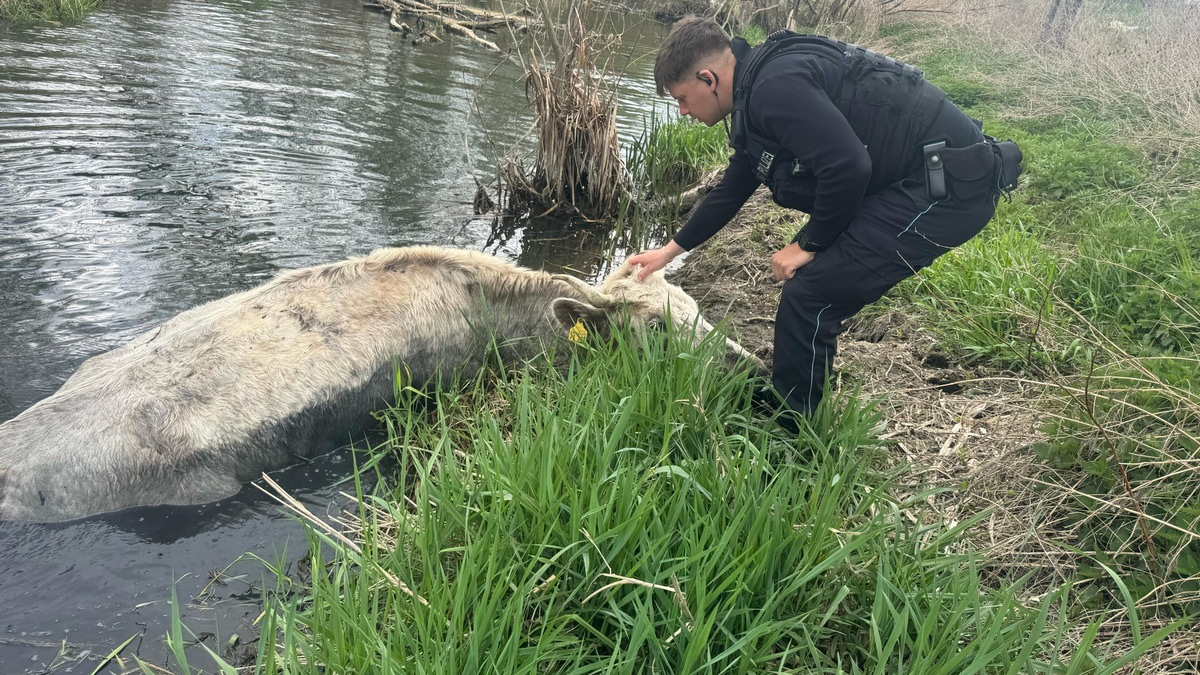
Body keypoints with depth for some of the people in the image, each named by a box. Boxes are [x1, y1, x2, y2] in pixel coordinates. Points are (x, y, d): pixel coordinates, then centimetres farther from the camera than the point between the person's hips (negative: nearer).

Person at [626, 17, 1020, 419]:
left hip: (946, 186, -10)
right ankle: (783, 402, 31)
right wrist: (671, 250, 33)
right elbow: (732, 190, 26)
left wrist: (808, 244, -10)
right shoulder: (754, 92, 14)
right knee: (813, 283, 16)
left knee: (810, 297, -9)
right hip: (920, 179, 10)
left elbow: (848, 167, -27)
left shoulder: (775, 86, -20)